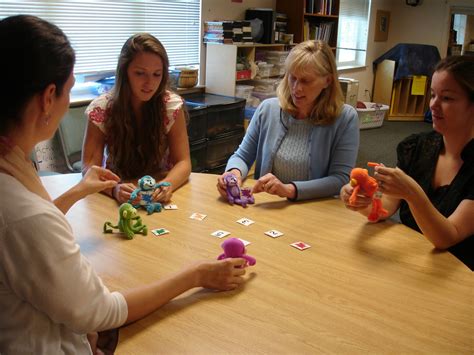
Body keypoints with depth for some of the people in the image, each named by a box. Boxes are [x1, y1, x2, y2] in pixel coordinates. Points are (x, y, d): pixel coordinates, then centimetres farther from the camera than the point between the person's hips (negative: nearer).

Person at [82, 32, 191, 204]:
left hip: (160, 196, 0)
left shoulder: (172, 105, -11)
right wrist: (114, 189, -35)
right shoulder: (101, 108, -11)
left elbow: (183, 162, -11)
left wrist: (167, 184, -33)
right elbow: (90, 166, -14)